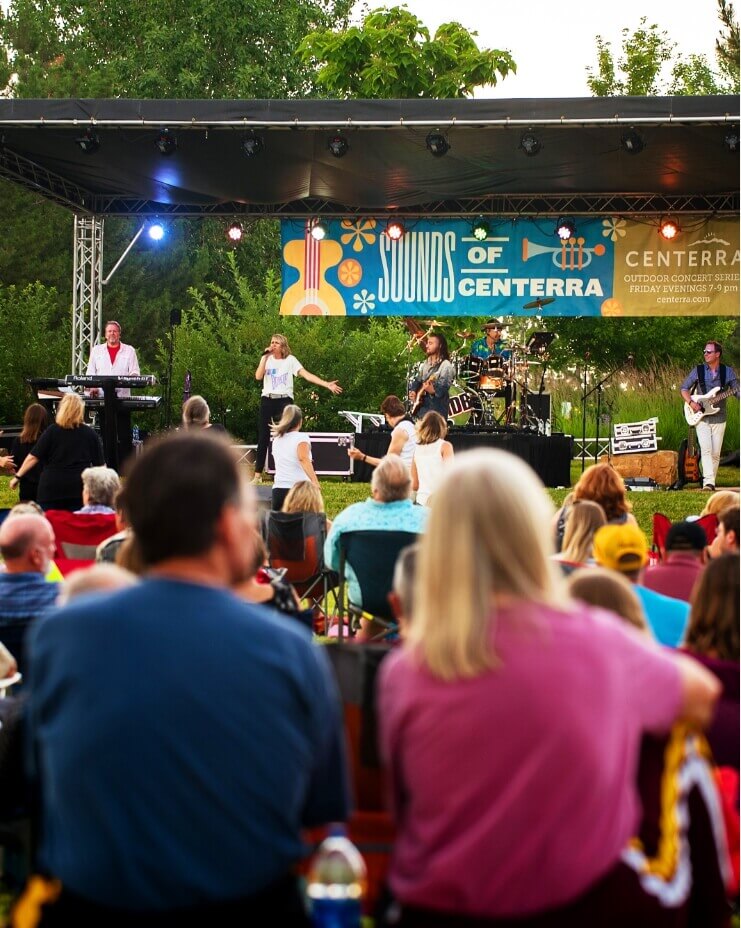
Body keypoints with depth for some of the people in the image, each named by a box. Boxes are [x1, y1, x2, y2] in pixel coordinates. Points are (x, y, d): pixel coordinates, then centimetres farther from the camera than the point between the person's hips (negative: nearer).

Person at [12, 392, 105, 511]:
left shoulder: (52, 431, -2)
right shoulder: (90, 433, 3)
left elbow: (33, 457, -4)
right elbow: (99, 464, 6)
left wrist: (18, 476, 5)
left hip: (52, 487, -1)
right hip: (79, 487, 1)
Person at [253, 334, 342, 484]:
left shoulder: (290, 360, 0)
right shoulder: (267, 359, 7)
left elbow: (307, 374, -8)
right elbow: (258, 376, -8)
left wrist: (327, 384, -19)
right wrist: (265, 357, -11)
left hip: (284, 400, -2)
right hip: (267, 400, 2)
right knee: (263, 437, 3)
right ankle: (258, 474, 8)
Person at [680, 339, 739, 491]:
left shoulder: (728, 372, 2)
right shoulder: (698, 371, 0)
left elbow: (737, 391, 3)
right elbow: (683, 388, 6)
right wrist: (691, 403, -10)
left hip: (719, 418, 2)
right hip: (701, 417, -2)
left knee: (716, 453, 4)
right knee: (706, 449, -16)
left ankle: (711, 481, 15)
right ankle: (708, 482, -24)